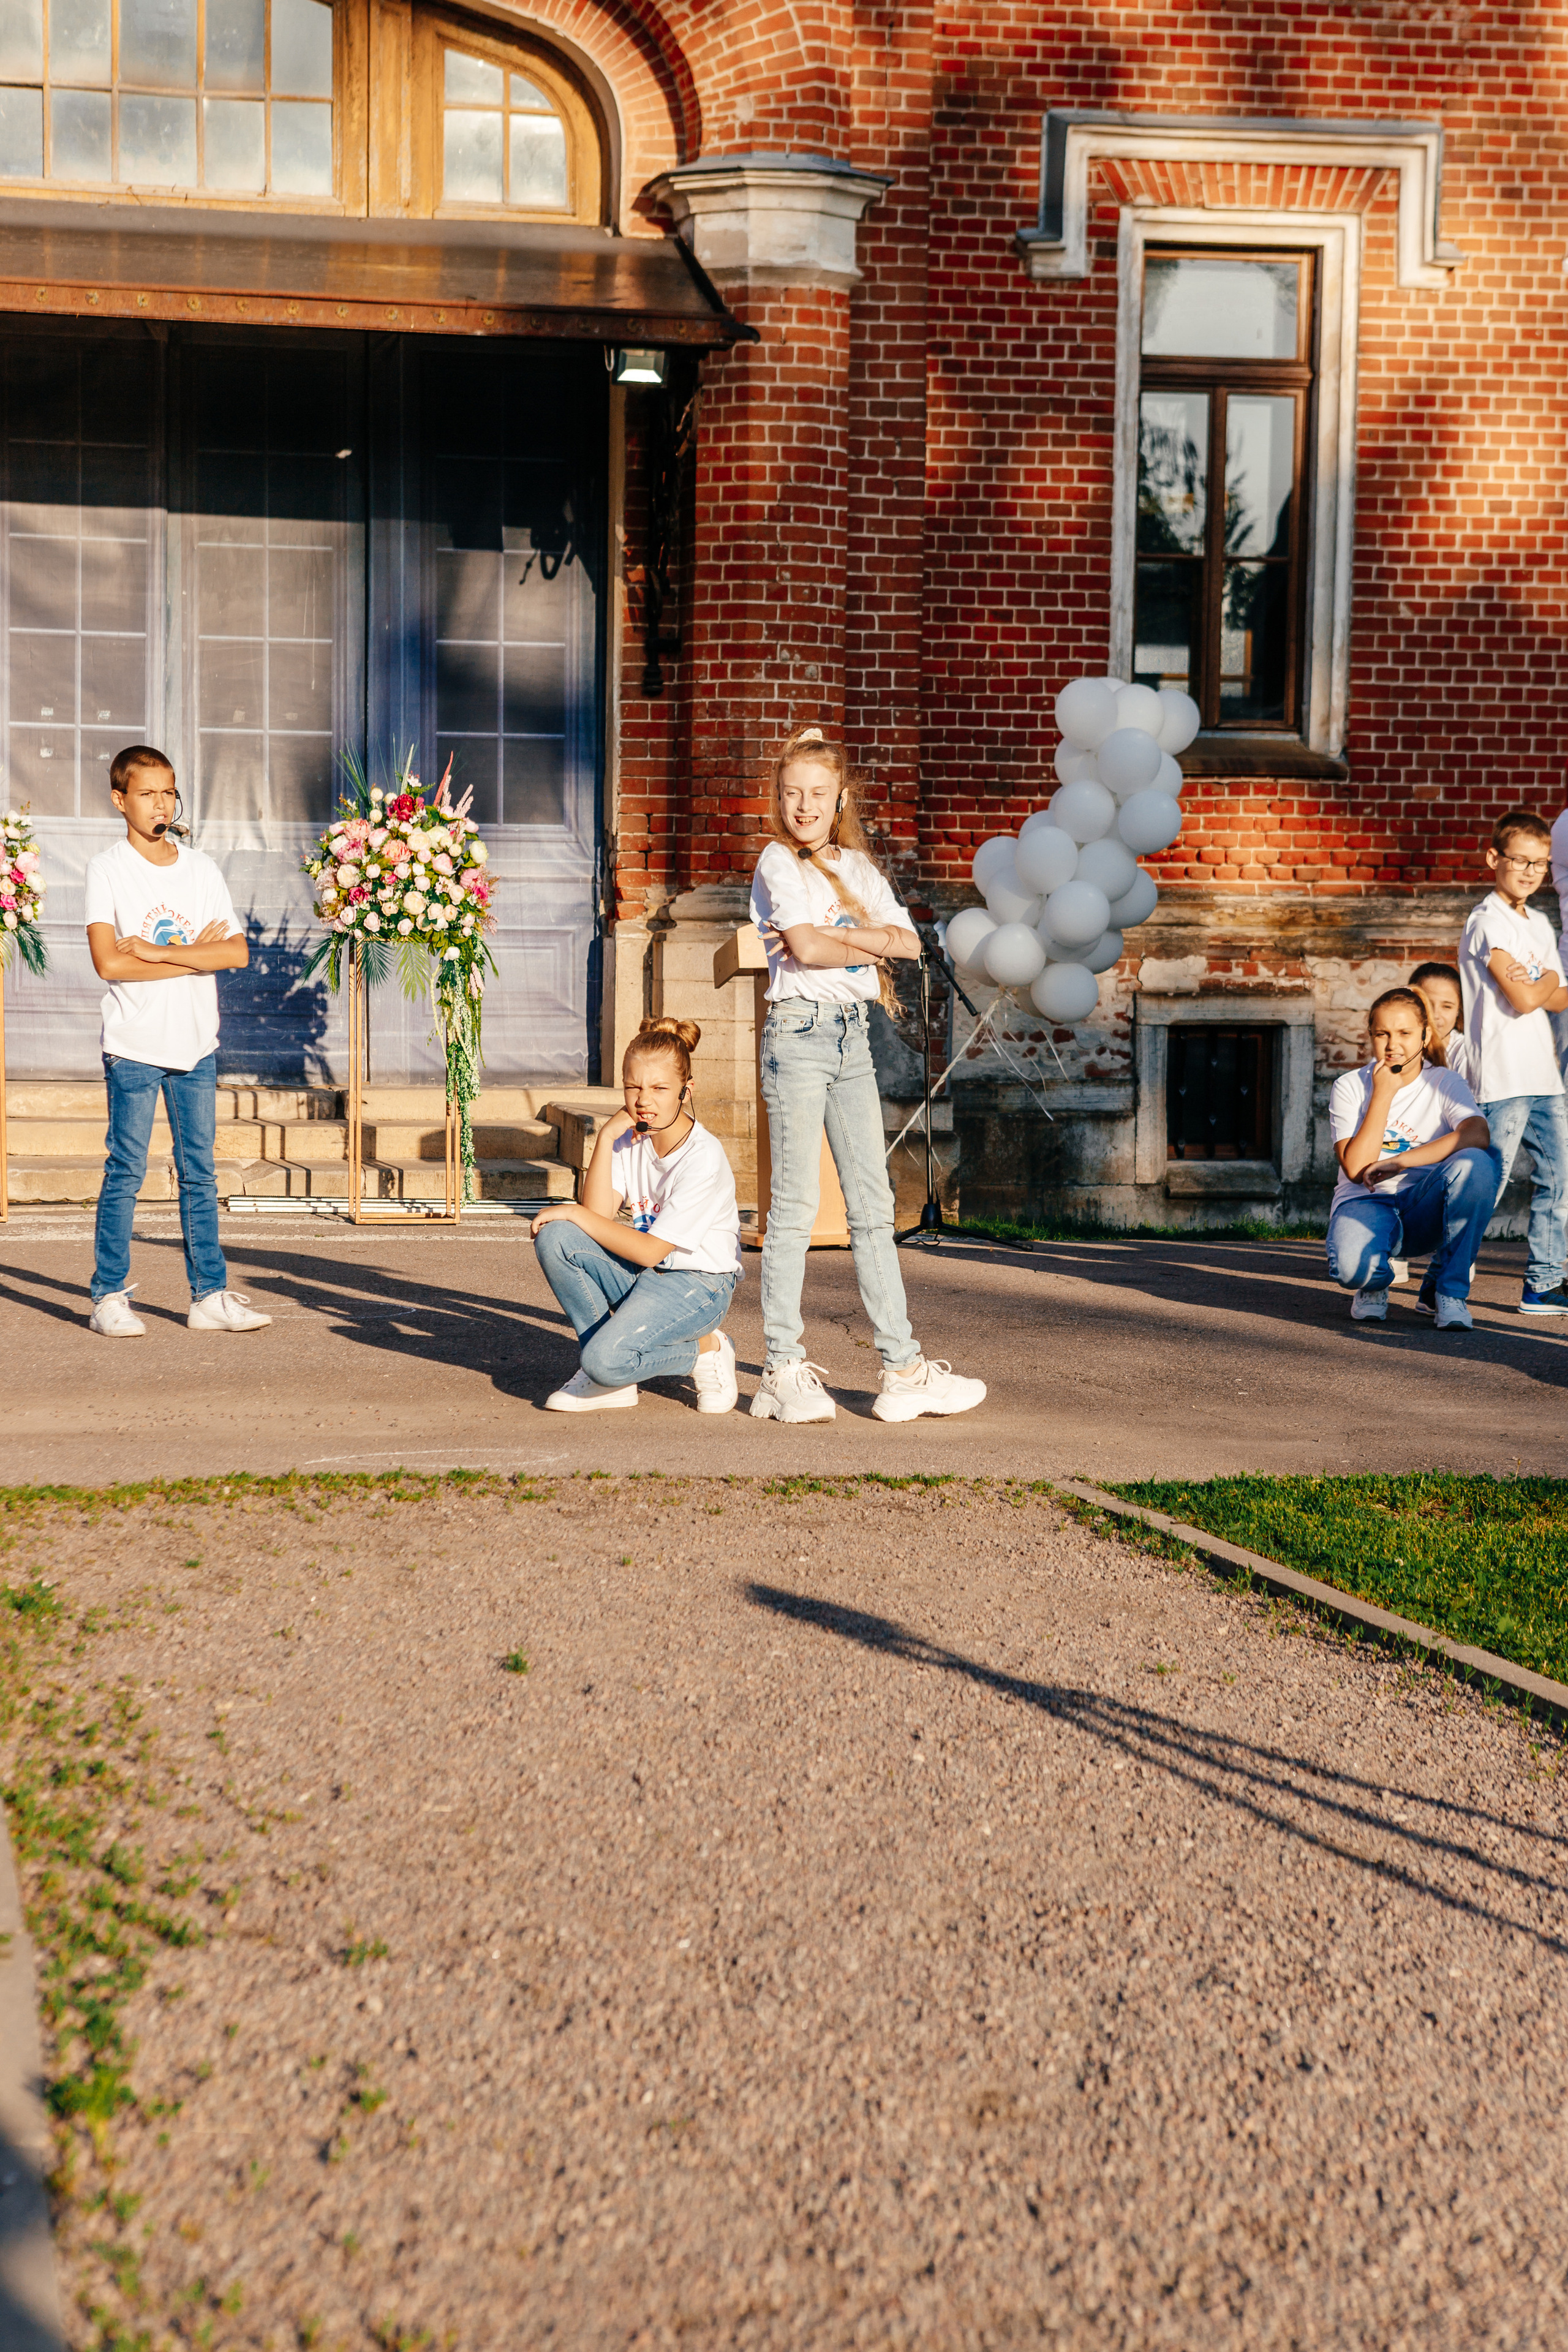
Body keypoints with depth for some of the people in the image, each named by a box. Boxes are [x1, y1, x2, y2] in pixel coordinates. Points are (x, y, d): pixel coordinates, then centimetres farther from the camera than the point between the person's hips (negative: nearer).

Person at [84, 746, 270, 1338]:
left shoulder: (201, 869, 9)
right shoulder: (107, 869, -3)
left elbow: (237, 952, -1)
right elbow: (108, 961, -15)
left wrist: (158, 952, -12)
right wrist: (196, 955, -10)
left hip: (197, 1044, 4)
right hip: (134, 1045, -4)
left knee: (200, 1173, 7)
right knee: (125, 1173, -2)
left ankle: (210, 1294, 11)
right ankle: (109, 1298, 6)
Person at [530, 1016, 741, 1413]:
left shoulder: (704, 1157, -20)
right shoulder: (631, 1139, 1)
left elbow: (650, 1251, -19)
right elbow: (599, 1214, -12)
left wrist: (576, 1214, -13)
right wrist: (604, 1139, -16)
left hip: (698, 1285, -8)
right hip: (645, 1275, 8)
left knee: (607, 1359, -29)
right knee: (554, 1237, -15)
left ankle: (707, 1348, 1)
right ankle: (611, 1382, -4)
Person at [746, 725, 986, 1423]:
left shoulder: (855, 864, 16)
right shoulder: (778, 861, -2)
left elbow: (908, 938, 4)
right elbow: (806, 947, -15)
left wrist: (839, 936, -10)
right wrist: (871, 947, 0)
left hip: (854, 1033, 6)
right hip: (799, 1030, -6)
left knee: (873, 1206, 6)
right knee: (794, 1207, -5)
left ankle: (902, 1367, 9)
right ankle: (783, 1371, 1)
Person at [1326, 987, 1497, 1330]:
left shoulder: (1445, 1083, 1)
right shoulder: (1349, 1087, 1)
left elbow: (1477, 1135, -23)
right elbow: (1356, 1169, -13)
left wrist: (1398, 1162, -28)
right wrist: (1382, 1094, -14)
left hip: (1425, 1208, 1)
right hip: (1365, 1202, -1)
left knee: (1476, 1164, -32)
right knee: (1353, 1268, -38)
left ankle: (1448, 1288, -12)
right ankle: (1374, 1284, 7)